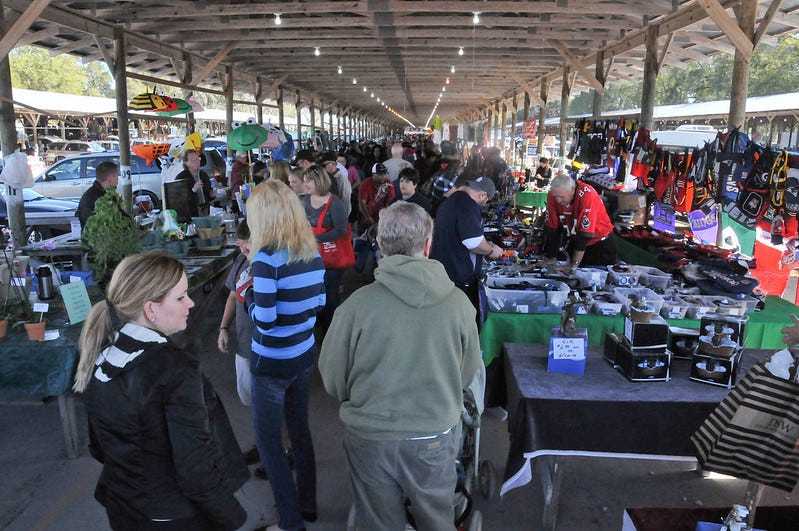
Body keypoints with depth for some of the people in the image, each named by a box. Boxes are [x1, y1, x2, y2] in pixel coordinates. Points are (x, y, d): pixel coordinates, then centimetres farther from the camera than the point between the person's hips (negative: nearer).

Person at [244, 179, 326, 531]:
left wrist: (249, 293, -4)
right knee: (299, 428, 22)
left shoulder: (267, 257, -21)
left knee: (268, 439, 10)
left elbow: (264, 320, -23)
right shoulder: (311, 250, -1)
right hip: (304, 355, 7)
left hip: (272, 363, -7)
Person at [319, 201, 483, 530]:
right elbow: (468, 374, -1)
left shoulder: (357, 304, -19)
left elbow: (332, 379, -8)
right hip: (435, 438, 1)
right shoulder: (458, 302, -15)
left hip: (370, 438, -1)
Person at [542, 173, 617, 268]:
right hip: (575, 241, 4)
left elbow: (585, 233, -31)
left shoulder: (587, 195, -30)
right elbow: (552, 228, -10)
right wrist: (550, 258, -10)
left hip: (599, 242, -4)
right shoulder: (553, 195, -15)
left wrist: (574, 264, -32)